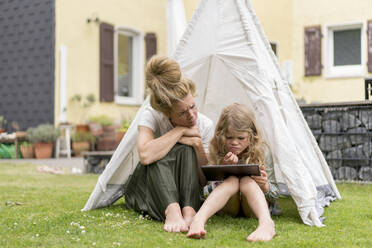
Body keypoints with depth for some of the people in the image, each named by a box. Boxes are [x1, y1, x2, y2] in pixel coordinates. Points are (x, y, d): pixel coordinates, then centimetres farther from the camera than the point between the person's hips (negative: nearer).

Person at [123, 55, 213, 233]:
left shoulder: (205, 125, -12)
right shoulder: (151, 117, -19)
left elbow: (204, 180, -10)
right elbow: (145, 155, -41)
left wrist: (198, 145, -26)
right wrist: (180, 130, -32)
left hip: (181, 189, 2)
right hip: (146, 190, -1)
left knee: (186, 149, -28)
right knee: (159, 156, -33)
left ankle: (189, 212, -38)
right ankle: (172, 212, -48)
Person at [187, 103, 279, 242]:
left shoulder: (262, 151, -8)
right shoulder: (216, 151, -6)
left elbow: (275, 195, -4)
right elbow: (209, 185, -8)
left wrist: (265, 186, -28)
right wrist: (224, 167, -25)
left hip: (253, 205, 0)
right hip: (227, 206, 1)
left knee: (246, 180, -32)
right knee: (232, 180, -32)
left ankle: (266, 224, -59)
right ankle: (198, 221, -57)